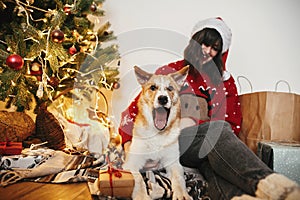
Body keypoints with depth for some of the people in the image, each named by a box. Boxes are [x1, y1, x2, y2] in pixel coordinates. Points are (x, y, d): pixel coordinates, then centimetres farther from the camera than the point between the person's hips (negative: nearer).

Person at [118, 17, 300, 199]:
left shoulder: (224, 80, 22)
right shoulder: (168, 72, 16)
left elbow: (234, 123, 15)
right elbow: (134, 109, 12)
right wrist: (129, 142, -4)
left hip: (210, 142, 2)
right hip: (171, 141, -2)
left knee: (209, 159, -36)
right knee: (218, 129, -34)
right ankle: (264, 180, -56)